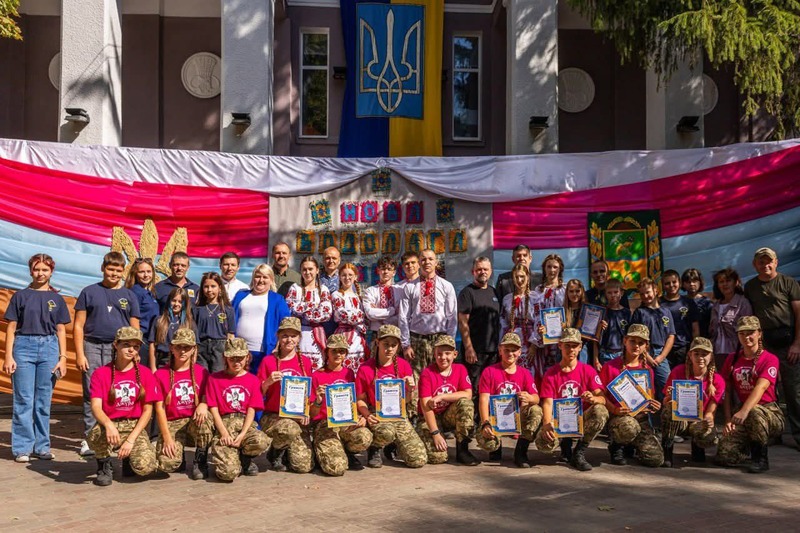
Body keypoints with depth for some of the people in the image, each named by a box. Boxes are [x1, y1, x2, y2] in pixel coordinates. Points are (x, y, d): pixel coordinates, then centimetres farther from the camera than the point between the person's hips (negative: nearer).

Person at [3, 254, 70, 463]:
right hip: (24, 346, -2)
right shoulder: (20, 296, 6)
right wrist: (8, 356, -4)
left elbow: (61, 330, 10)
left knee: (44, 400, 5)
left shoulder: (56, 299, 10)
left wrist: (63, 357, 3)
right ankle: (22, 448, 4)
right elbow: (11, 327, 4)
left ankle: (41, 446, 13)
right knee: (23, 400, -2)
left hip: (49, 348, 2)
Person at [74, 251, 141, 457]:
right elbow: (79, 326, 5)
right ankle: (89, 438, 3)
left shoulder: (129, 296, 13)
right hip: (93, 347, -1)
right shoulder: (89, 292, 8)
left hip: (120, 350, 1)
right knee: (92, 394, -2)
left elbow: (135, 329, 12)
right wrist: (80, 354, -4)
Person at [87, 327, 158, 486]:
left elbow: (147, 410, 0)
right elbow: (96, 407, -13)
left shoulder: (145, 374, 1)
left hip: (135, 426, 1)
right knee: (96, 435, -38)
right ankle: (105, 467, -3)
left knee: (145, 467, -24)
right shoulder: (101, 373, -1)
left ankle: (128, 457, 15)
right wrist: (108, 425, -35)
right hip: (109, 424, -1)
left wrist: (131, 439, -12)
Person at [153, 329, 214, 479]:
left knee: (205, 417, -37)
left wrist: (203, 404, -24)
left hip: (194, 421, 1)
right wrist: (167, 437, -14)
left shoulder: (201, 372, 5)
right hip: (172, 424, -1)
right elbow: (160, 408, -2)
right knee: (167, 464, -28)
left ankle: (200, 462, -12)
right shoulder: (161, 374, 1)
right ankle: (179, 456, 13)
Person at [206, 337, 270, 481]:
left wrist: (242, 434, -11)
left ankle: (245, 459, 2)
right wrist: (224, 434, -12)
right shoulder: (215, 379, 8)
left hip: (245, 424, 3)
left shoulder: (252, 380, 12)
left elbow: (251, 411, 5)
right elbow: (214, 409, 2)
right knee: (229, 472, -27)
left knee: (261, 442, -35)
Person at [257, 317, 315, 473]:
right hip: (273, 416, -2)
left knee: (305, 466, -14)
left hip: (298, 418, 2)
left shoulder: (305, 362, 8)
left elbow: (310, 393, 13)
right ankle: (276, 452, -3)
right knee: (291, 429, -39)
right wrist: (268, 382, -16)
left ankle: (286, 450, 23)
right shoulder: (268, 361, 2)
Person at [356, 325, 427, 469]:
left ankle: (394, 443, 20)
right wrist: (368, 415, -19)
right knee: (386, 433, -40)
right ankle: (374, 448, -3)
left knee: (419, 460, -12)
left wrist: (409, 389, -14)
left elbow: (405, 401, 8)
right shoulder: (365, 369, -6)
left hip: (398, 416, 3)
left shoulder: (404, 366, 3)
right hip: (376, 415, -3)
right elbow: (361, 400, 1)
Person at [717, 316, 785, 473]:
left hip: (770, 412, -4)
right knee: (724, 456, -15)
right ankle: (749, 447, 21)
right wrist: (728, 419, -5)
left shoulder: (770, 359, -8)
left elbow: (760, 388, -24)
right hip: (743, 414, 4)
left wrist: (744, 411, -39)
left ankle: (761, 458, -18)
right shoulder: (732, 359, 8)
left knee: (754, 412, -42)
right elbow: (728, 392, 8)